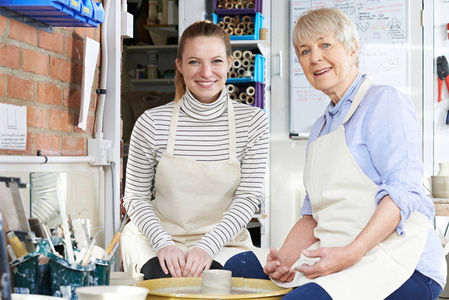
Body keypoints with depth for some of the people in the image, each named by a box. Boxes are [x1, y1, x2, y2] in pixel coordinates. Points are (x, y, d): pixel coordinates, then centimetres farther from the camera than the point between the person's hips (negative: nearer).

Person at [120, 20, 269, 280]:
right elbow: (135, 197, 1)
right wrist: (164, 243, -16)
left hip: (223, 243, 0)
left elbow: (248, 198, -5)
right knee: (165, 279, -30)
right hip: (159, 237, 0)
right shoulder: (152, 123, -4)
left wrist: (206, 246, -18)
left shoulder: (253, 121, -3)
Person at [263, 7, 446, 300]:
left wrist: (351, 253, -25)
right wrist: (285, 257, 0)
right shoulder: (321, 127, 23)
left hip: (399, 263, -7)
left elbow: (403, 189, -14)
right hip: (332, 256, 7)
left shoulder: (384, 100, -2)